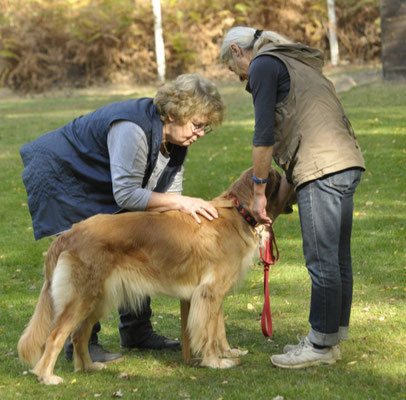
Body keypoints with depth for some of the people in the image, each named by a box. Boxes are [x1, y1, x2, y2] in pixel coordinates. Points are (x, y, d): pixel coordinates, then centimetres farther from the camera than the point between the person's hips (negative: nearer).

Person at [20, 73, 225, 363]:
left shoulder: (175, 141, -7)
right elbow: (126, 195, -36)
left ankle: (136, 331, 13)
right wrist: (180, 202, -36)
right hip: (57, 175, -9)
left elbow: (165, 198, -5)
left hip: (98, 189, 9)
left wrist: (187, 208, -24)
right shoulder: (133, 128, -35)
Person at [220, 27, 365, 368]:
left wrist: (258, 193, 1)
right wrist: (276, 205, 24)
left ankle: (321, 346, 3)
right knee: (338, 258, 13)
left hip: (322, 170, -10)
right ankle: (334, 338, 21)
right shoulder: (298, 64, 28)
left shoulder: (263, 65, 1)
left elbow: (264, 135, -8)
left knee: (322, 261, -3)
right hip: (348, 163, 10)